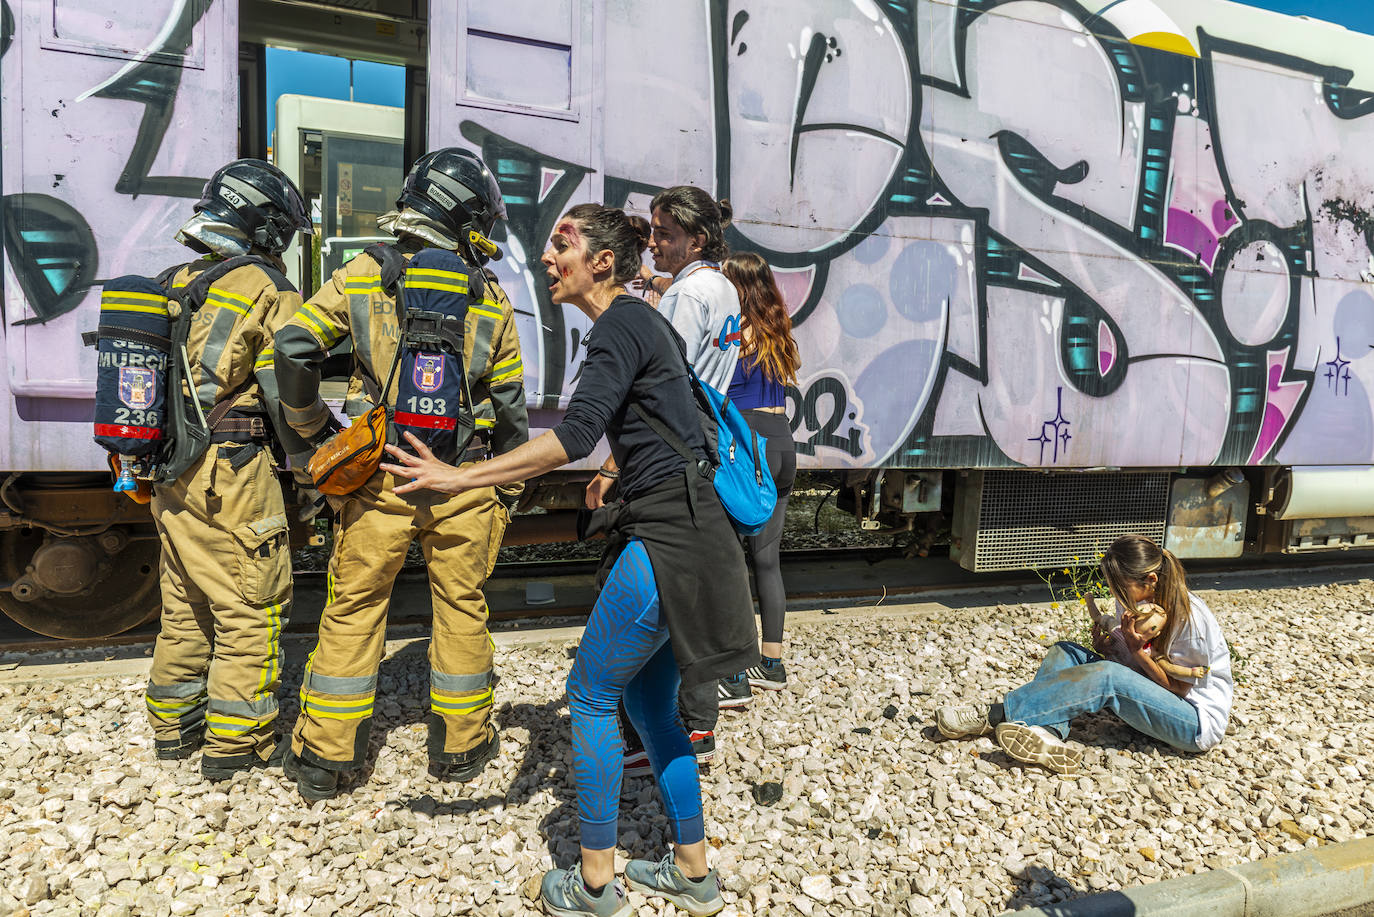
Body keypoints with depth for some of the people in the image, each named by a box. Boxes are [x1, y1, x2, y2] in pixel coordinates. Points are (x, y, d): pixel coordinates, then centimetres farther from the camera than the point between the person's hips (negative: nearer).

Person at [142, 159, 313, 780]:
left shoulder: (174, 285, 14)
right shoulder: (268, 291, -9)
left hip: (169, 472, 8)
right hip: (232, 475, -8)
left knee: (185, 604, 19)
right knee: (251, 609, 2)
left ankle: (173, 725, 31)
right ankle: (236, 742, 9)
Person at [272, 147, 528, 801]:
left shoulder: (361, 277, 1)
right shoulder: (490, 300, 3)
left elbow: (293, 349, -7)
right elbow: (510, 407, 5)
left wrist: (312, 429, 8)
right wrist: (508, 490, 16)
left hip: (378, 478, 0)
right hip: (463, 483, 0)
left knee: (353, 609, 12)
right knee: (462, 607, 14)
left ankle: (323, 756, 21)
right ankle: (460, 746, 27)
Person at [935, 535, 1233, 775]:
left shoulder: (1189, 615, -21)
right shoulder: (1136, 601, 0)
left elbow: (1179, 686, -14)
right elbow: (1128, 659, 9)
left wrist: (1139, 651, -24)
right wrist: (1105, 648, -11)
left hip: (1200, 721, -8)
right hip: (1155, 703, 8)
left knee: (1106, 677, -33)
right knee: (1065, 653, -8)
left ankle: (995, 716, -29)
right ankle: (1047, 734, -35)